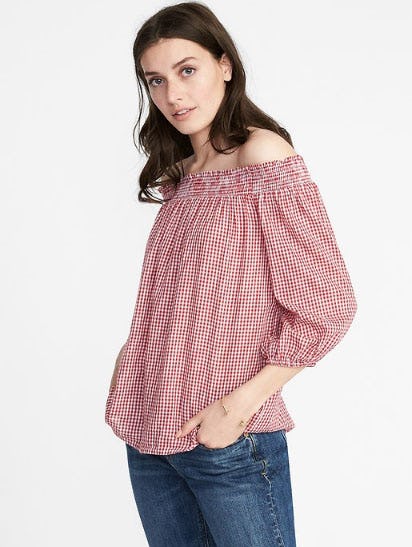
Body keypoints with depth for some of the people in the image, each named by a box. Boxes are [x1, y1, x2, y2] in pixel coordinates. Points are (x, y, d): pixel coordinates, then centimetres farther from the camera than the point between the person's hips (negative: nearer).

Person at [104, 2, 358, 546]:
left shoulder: (264, 157, -12)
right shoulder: (181, 173, 11)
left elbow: (327, 308, -15)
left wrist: (238, 406, -16)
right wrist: (131, 364, 3)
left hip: (229, 440, -7)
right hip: (148, 433, 7)